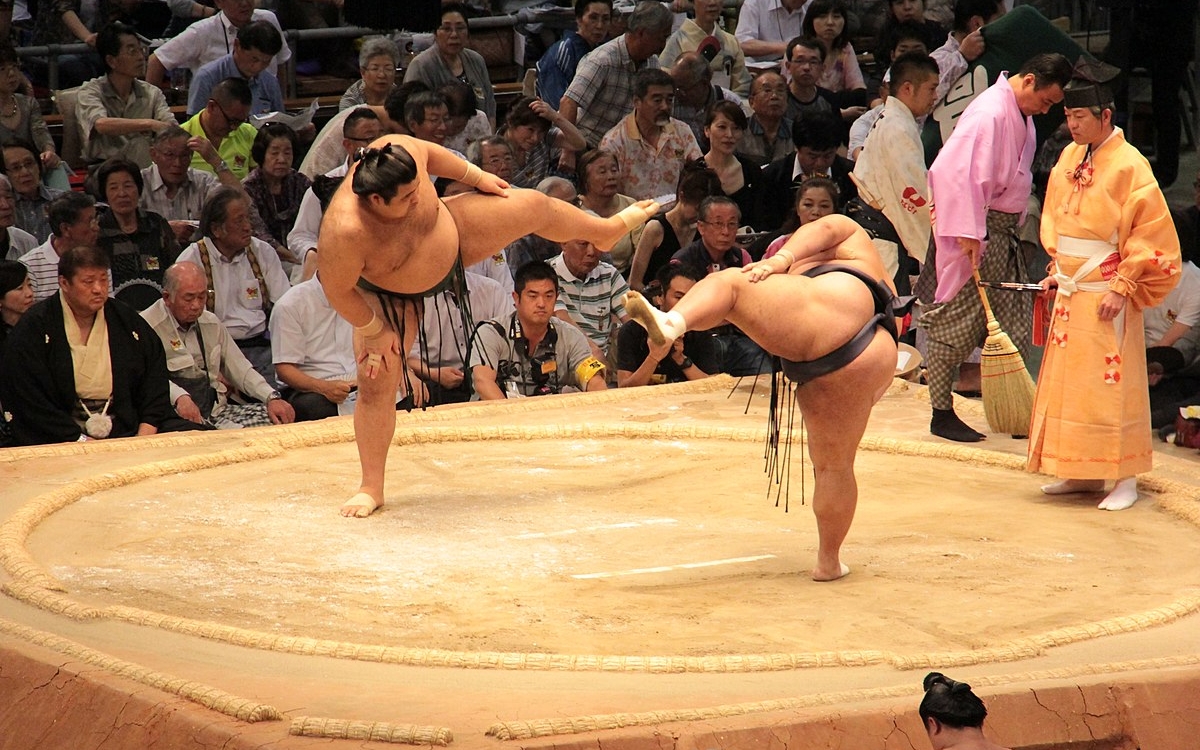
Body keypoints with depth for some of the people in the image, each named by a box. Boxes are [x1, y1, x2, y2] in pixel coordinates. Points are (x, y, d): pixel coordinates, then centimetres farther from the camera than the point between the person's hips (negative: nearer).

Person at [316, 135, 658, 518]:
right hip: (391, 296, -4)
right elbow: (338, 290, -30)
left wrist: (478, 177, 5)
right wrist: (373, 332, -18)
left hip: (451, 234, 5)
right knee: (375, 382, -11)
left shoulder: (402, 151, -34)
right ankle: (371, 488, 5)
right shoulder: (345, 232, -46)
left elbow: (431, 154, -9)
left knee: (533, 206, 11)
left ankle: (608, 230, 46)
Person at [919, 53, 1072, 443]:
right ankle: (941, 413, 4)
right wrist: (968, 232, -29)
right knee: (956, 320, -2)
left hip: (1004, 229, 10)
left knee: (1015, 321, 10)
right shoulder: (989, 113, -19)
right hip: (976, 228, -10)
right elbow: (955, 172, -27)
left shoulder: (1022, 114, 11)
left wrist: (1019, 221, 17)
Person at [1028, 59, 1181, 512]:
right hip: (1070, 294, 7)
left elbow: (1151, 234, -14)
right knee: (1067, 382, 9)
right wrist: (1059, 270, 12)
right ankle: (1084, 473, 18)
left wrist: (1122, 288, -17)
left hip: (1107, 296, -7)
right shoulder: (1069, 159, 8)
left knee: (1111, 384, -4)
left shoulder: (1129, 166, -13)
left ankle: (1125, 479, 3)